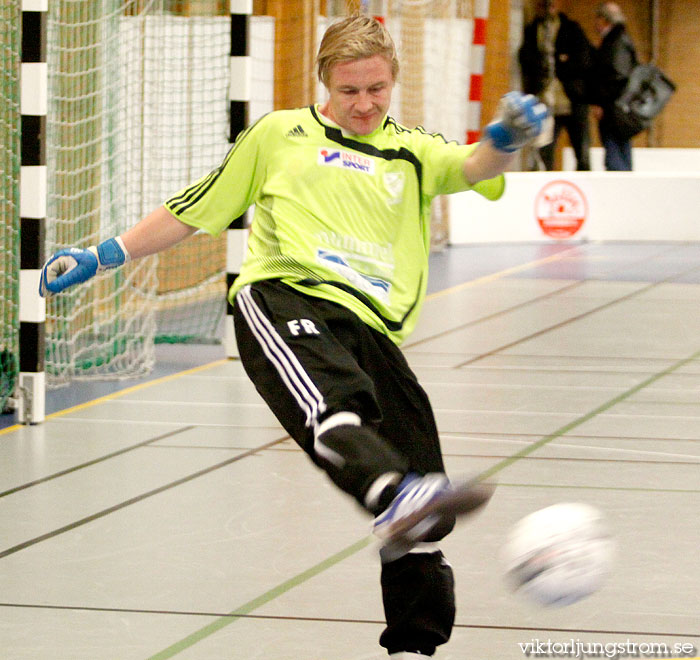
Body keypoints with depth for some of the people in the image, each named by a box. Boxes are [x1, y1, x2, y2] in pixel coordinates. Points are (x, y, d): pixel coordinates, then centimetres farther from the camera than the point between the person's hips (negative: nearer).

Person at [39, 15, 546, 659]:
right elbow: (197, 208, 28)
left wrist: (506, 139, -19)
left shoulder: (412, 153, 25)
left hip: (368, 324, 4)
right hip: (283, 297, -4)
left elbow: (477, 167, 5)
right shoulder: (280, 135, 22)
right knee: (334, 398, -38)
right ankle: (400, 498, -67)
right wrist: (103, 255, 24)